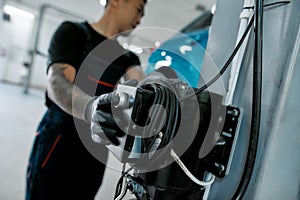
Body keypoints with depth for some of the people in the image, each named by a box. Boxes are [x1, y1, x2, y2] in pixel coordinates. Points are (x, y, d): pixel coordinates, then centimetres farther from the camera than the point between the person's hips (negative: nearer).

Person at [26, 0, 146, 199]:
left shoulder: (128, 56, 9)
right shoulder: (73, 32, -7)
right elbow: (56, 83, -23)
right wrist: (90, 107, -45)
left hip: (96, 148, 5)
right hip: (59, 139, -5)